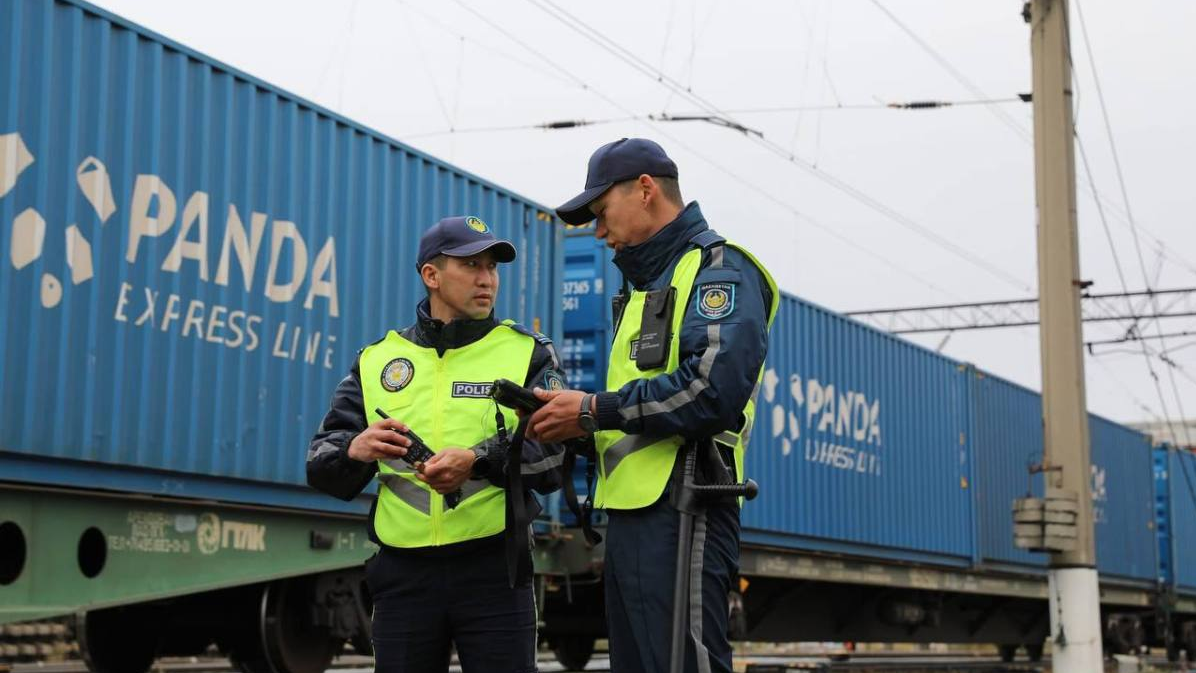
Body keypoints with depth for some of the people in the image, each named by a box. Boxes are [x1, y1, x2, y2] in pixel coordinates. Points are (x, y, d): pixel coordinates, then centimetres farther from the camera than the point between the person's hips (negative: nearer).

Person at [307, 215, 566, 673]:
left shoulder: (527, 353, 6)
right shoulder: (378, 360, 12)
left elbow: (554, 453, -7)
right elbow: (322, 466, 8)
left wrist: (480, 461, -24)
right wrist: (354, 451, -15)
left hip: (494, 569, -2)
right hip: (403, 572, 2)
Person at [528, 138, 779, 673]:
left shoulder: (718, 268, -6)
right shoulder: (648, 283, 25)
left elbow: (714, 388, -21)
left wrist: (594, 411, -13)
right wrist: (571, 420, 4)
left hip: (678, 512, -10)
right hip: (633, 511, 10)